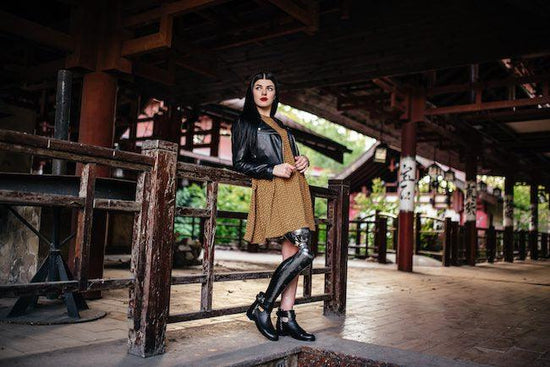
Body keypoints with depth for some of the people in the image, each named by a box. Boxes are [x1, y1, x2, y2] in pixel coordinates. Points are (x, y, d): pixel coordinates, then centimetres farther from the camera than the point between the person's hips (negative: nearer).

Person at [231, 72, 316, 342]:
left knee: (293, 253, 1)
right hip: (273, 191, -8)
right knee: (303, 252, -17)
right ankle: (262, 307, -7)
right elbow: (239, 163, -1)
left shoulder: (280, 126, 27)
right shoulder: (245, 123, 7)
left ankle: (286, 318, 6)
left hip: (293, 190, 8)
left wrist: (303, 162, 7)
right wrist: (272, 170, -14)